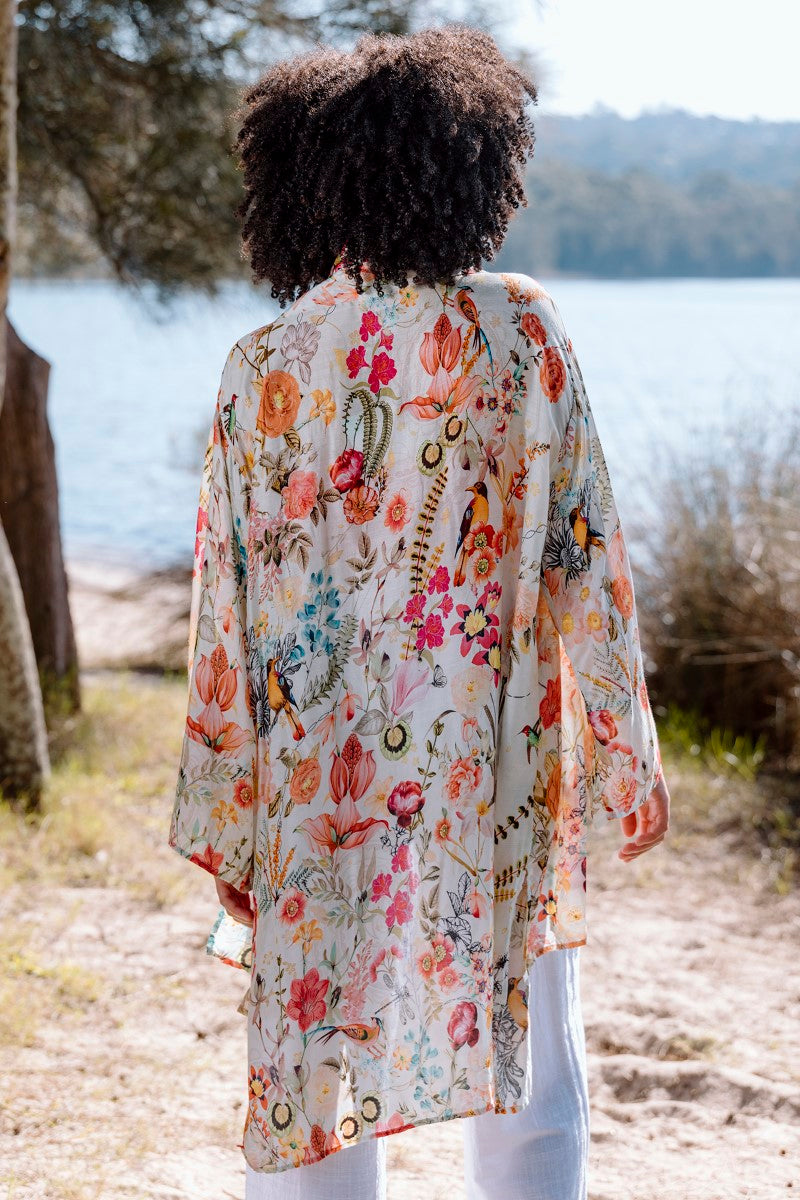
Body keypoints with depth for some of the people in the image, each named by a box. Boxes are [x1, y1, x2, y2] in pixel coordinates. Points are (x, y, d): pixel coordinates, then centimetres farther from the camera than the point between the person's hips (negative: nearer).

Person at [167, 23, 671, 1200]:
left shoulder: (263, 367, -3)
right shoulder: (521, 332, -7)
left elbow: (227, 613, -1)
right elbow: (583, 556, -7)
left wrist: (223, 822, 8)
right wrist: (628, 755, 2)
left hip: (316, 793, 1)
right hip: (495, 786, -1)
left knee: (311, 1068, 12)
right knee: (531, 1075, 13)